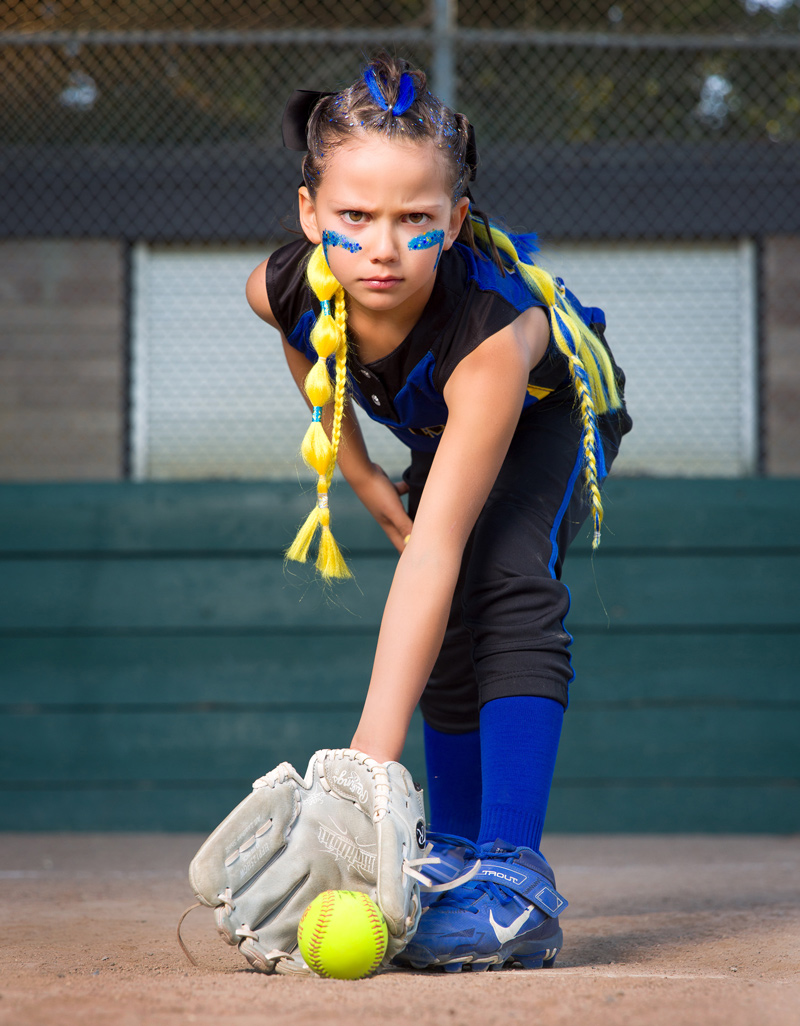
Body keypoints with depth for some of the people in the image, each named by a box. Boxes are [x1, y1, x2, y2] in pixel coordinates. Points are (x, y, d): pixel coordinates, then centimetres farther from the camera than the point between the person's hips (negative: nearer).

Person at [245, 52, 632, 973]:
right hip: (436, 431, 6)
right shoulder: (282, 290, -32)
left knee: (504, 577, -30)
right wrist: (356, 469, 1)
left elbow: (433, 553, -51)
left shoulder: (494, 332, -46)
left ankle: (513, 874, -36)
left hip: (552, 411, -6)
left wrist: (374, 750, -55)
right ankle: (454, 858, 23)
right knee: (449, 633, 3)